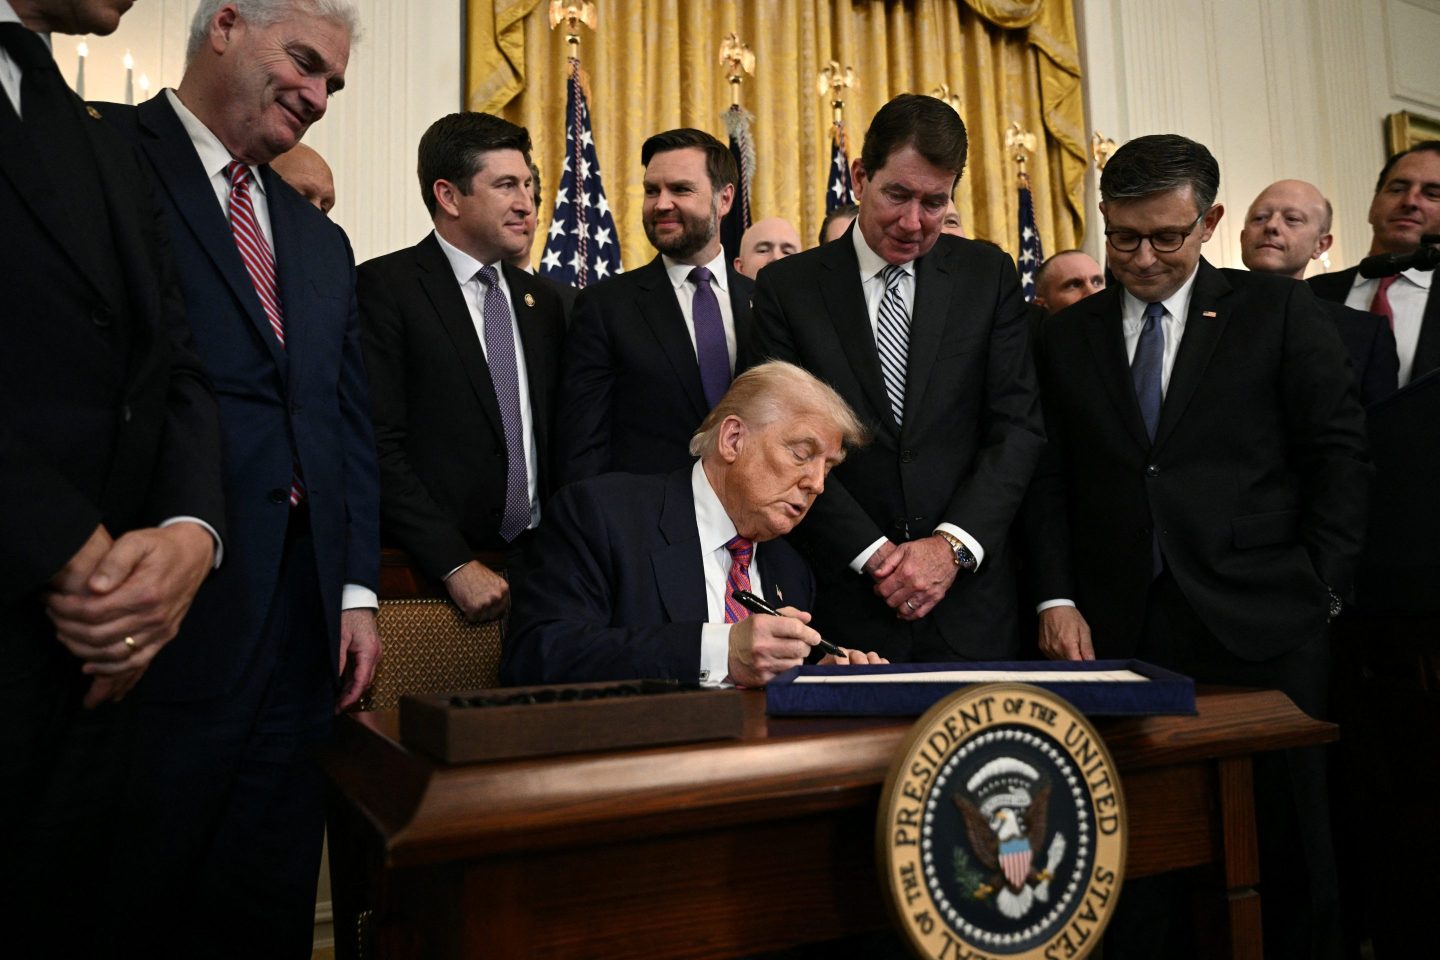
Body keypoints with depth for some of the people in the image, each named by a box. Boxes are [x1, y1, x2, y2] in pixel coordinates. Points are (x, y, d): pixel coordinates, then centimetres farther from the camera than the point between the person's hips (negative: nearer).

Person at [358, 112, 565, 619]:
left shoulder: (542, 302, 14)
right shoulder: (384, 287, -6)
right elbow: (378, 445, -14)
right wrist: (455, 565, -18)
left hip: (537, 560, 5)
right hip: (430, 571, -5)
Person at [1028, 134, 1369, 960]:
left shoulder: (1279, 312, 6)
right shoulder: (1069, 337, 11)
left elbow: (1340, 452, 4)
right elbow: (1053, 480, 7)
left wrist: (1320, 587, -2)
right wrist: (1058, 598, -2)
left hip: (1259, 624, -1)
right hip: (1121, 630, 1)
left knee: (1282, 838, 8)